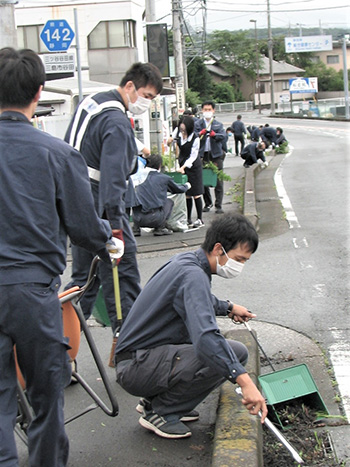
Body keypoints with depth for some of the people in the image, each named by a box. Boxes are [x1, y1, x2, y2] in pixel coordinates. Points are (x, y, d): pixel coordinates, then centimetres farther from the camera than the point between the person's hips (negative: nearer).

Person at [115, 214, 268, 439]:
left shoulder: (187, 260, 9)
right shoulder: (193, 275, -21)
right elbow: (205, 338, -37)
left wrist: (228, 307, 34)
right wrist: (244, 380, -41)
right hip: (136, 367, -10)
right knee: (235, 353, -23)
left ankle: (155, 399, 13)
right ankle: (161, 412, -8)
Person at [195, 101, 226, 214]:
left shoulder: (218, 124, 11)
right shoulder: (197, 124, 10)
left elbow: (224, 137, -3)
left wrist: (214, 134, -21)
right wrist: (200, 134, -18)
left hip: (216, 155, 0)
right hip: (202, 155, 1)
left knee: (218, 181, -2)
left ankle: (218, 206, 3)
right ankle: (208, 204, 20)